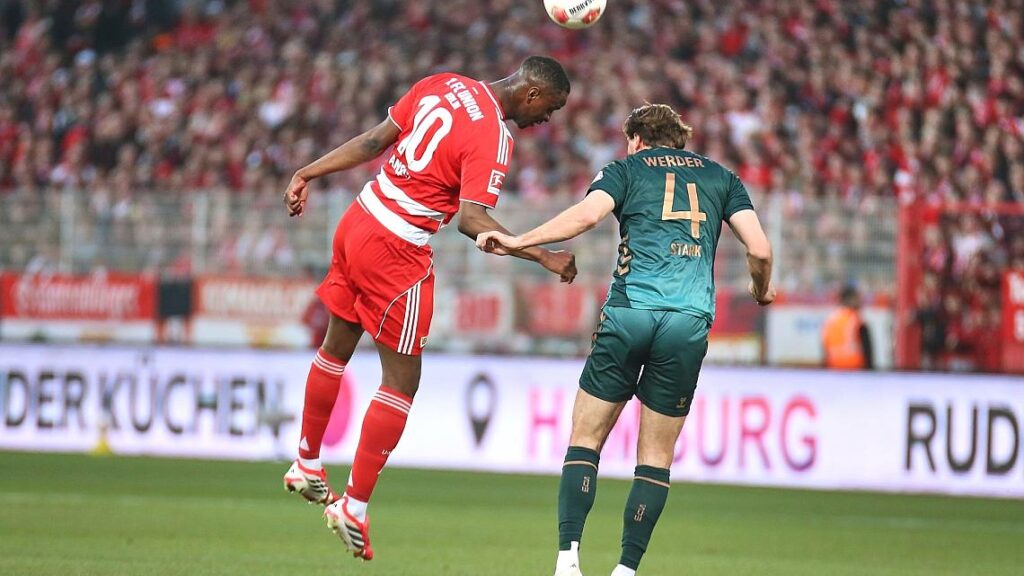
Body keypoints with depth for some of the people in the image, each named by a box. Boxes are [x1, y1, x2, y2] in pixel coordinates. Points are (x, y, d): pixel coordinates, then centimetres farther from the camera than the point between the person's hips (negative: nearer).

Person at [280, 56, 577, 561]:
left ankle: (307, 465, 39)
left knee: (336, 348, 23)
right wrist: (543, 256, -23)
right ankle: (354, 509, 1)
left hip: (358, 221, 9)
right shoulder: (493, 138, -18)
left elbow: (374, 140, 10)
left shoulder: (442, 85, 5)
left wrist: (309, 173, 16)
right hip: (397, 251, -9)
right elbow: (472, 220, -25)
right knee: (402, 382, 1)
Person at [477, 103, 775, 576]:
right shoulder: (721, 178, 21)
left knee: (586, 437, 6)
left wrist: (517, 242, -5)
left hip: (628, 311, -1)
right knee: (656, 454, 9)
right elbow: (759, 249, 11)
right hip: (690, 322, 1)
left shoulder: (625, 170, 15)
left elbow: (587, 214, -6)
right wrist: (762, 290, 31)